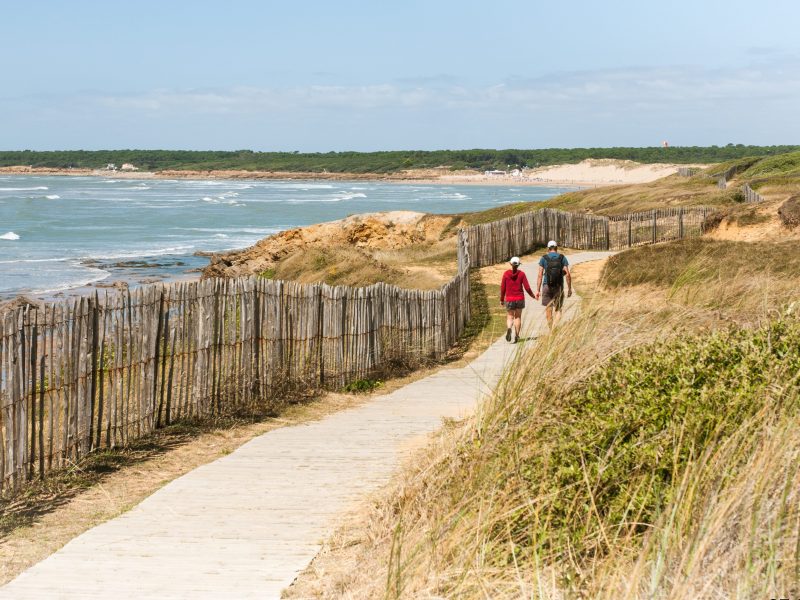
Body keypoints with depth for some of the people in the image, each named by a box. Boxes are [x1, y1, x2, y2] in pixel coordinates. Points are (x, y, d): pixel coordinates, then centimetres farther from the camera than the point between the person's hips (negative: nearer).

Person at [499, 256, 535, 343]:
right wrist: (533, 296, 11)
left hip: (509, 299, 0)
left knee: (510, 316, 8)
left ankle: (509, 329, -22)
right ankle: (516, 335, 10)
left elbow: (503, 288, -2)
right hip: (520, 299, 0)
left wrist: (501, 299, 10)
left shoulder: (506, 274, -5)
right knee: (518, 316, 12)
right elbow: (527, 287, -6)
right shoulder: (521, 274, -5)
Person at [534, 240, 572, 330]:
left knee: (548, 310, 10)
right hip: (559, 287, 0)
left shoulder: (544, 258, 1)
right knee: (558, 310, 7)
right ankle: (555, 327, -18)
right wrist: (569, 288, 5)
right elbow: (568, 275, -3)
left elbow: (540, 275, -4)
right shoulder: (562, 258, 2)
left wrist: (537, 290, -2)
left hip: (547, 286, 0)